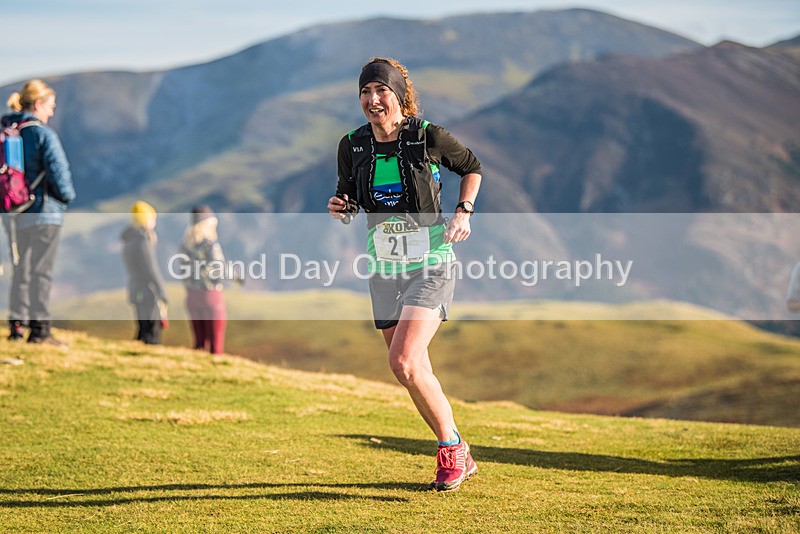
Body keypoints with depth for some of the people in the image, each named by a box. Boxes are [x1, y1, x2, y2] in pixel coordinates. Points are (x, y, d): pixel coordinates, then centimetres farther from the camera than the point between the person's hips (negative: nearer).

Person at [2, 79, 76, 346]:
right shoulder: (44, 135, -13)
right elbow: (59, 172, -16)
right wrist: (67, 196, 1)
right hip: (44, 213, -6)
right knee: (42, 271, -2)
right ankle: (39, 329, -2)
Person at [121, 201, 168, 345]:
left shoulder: (128, 242, 14)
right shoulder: (143, 242, -15)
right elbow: (152, 271, -17)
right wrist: (162, 295, -13)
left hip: (136, 293, 10)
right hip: (148, 294, -10)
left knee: (143, 332, 14)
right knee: (152, 338, -10)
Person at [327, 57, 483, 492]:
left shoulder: (428, 137, -11)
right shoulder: (352, 146, -1)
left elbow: (471, 166, 7)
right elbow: (347, 196, 13)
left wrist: (463, 212, -6)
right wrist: (339, 207, -10)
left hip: (432, 265, -5)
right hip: (384, 269, 5)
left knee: (404, 362, -20)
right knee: (414, 372, 7)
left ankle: (451, 449, -1)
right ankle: (458, 456, 25)